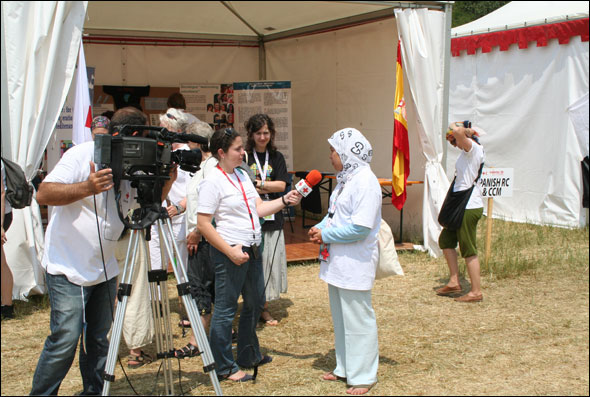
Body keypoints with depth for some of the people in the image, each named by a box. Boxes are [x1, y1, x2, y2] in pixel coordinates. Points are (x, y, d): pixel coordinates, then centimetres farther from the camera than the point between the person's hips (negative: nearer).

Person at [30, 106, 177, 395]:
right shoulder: (82, 155, -14)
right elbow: (43, 194, -23)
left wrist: (166, 183, -5)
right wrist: (87, 187, -37)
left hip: (104, 269, 6)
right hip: (68, 268, -6)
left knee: (98, 339, 11)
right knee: (64, 341, -8)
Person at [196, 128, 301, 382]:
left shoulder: (241, 175, 11)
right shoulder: (212, 182, -14)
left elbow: (259, 208, 13)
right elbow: (203, 224, -17)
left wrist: (284, 201, -3)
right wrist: (231, 251, -21)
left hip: (252, 249, 9)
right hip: (230, 252, -9)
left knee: (255, 302, 19)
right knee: (225, 309, 1)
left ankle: (249, 356, 36)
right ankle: (224, 367, 13)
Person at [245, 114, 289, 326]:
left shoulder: (276, 157, 11)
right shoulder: (244, 157, 0)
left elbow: (281, 185, 0)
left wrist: (257, 184, -10)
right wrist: (269, 187, -11)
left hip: (272, 218, 4)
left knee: (270, 261, 6)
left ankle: (264, 308, 18)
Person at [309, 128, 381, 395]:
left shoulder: (365, 182, -19)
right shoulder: (345, 179, 12)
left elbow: (360, 227, -24)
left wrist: (326, 235, -16)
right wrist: (319, 228, 2)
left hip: (355, 263, -10)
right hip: (336, 261, 10)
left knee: (358, 320, 1)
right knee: (340, 318, 19)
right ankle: (345, 368, 32)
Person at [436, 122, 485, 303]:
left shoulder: (473, 148, -15)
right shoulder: (469, 151, 14)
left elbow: (457, 131, -31)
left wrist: (456, 126, -13)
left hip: (469, 206, -11)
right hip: (463, 205, 11)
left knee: (469, 250, -4)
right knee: (445, 240, 17)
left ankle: (476, 291, 5)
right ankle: (454, 282, 21)